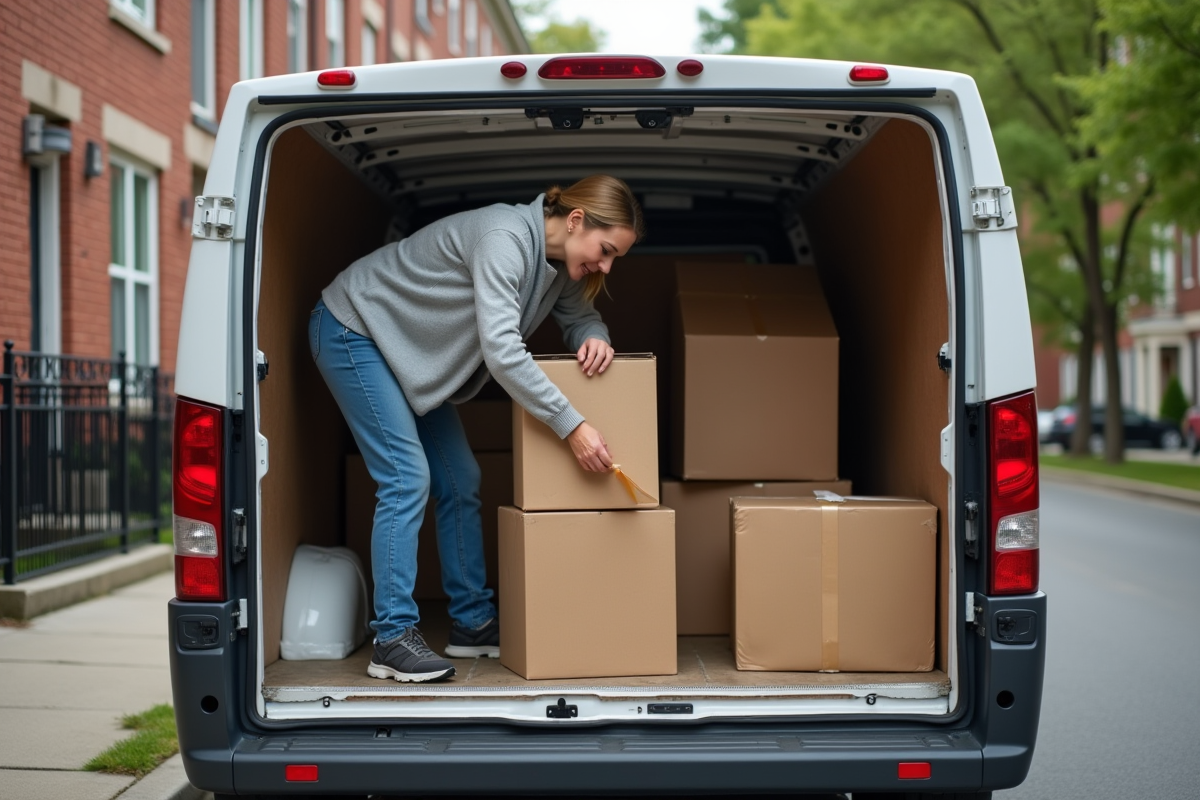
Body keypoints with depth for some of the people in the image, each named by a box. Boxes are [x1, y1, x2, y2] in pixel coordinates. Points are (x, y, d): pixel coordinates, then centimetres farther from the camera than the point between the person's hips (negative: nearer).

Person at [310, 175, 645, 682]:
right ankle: (392, 639, -13)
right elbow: (501, 351, -38)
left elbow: (580, 316, 10)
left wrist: (594, 337, -16)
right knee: (407, 478, -16)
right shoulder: (505, 238, -32)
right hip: (353, 330, -9)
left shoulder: (560, 262, -5)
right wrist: (571, 426, -36)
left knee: (460, 482, 6)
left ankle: (473, 624, 14)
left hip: (411, 349, 9)